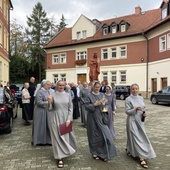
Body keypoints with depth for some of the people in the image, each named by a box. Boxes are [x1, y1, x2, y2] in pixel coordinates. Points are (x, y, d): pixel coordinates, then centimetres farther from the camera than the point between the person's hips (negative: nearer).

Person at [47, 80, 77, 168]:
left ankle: (64, 151, 41)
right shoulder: (53, 95, -4)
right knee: (58, 137, 1)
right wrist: (49, 102, -22)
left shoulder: (67, 95, 2)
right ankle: (59, 158, 9)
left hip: (66, 118, 2)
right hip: (56, 119, -2)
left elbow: (70, 108, 2)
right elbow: (50, 109, -2)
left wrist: (69, 119, -8)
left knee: (66, 135, 12)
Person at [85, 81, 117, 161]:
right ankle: (95, 152, 22)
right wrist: (94, 105, -21)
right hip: (93, 118, -3)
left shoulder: (102, 95, 7)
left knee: (105, 134, -3)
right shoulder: (89, 96, -5)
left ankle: (104, 153, 9)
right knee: (94, 135, 5)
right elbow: (87, 106, -9)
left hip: (101, 118, 4)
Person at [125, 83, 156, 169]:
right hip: (132, 120, -6)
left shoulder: (141, 98, 6)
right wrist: (135, 109, -27)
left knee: (142, 137, 14)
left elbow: (143, 108, 15)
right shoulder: (128, 99, -11)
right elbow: (127, 111, -12)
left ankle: (128, 149, 36)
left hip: (140, 120, 6)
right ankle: (142, 157, 2)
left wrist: (144, 113, -6)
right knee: (136, 138, -5)